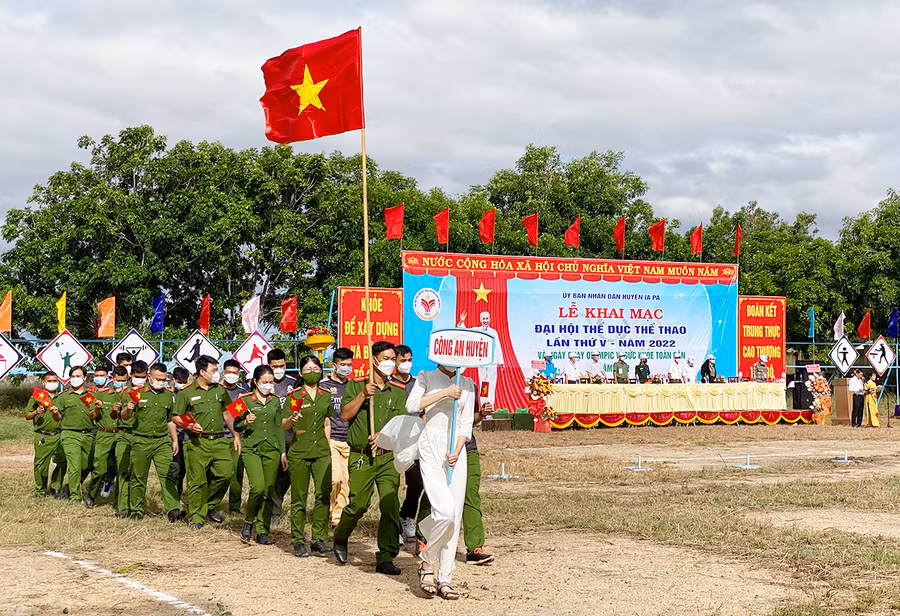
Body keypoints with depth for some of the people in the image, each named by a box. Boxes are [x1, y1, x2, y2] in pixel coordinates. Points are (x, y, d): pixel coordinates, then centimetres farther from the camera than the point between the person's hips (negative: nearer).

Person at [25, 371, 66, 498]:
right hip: (43, 437, -3)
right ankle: (40, 491, 10)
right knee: (41, 465, -4)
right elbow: (27, 416, 3)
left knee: (62, 463, 1)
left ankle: (55, 488, 17)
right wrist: (36, 412, -16)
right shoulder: (36, 396, 6)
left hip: (59, 435, 3)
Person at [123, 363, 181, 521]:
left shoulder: (168, 395, 12)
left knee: (167, 475, -11)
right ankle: (136, 510, 17)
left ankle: (173, 509, -18)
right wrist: (128, 409, -22)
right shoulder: (138, 393, 2)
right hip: (141, 441, -1)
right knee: (138, 478, 5)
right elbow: (125, 417, 0)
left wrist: (175, 440, 18)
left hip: (162, 441, 1)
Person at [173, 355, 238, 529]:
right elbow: (175, 418, 3)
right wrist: (189, 426, -15)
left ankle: (209, 506, 14)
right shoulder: (186, 392, 1)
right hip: (197, 442, -4)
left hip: (219, 441, 4)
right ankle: (196, 516, 8)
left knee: (226, 472, -7)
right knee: (197, 480, -3)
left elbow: (227, 414, 22)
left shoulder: (220, 390, 14)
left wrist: (236, 435, 15)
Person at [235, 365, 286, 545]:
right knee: (258, 487, -19)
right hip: (251, 449, -4)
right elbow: (235, 425, 4)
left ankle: (262, 531, 9)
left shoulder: (275, 401, 12)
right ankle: (248, 521, 6)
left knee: (268, 492, 0)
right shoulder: (245, 400, 1)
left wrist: (283, 452, 12)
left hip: (272, 449, 4)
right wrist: (245, 423, -17)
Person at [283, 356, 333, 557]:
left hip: (322, 452, 2)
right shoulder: (294, 395, 1)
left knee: (323, 494, -8)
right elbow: (284, 425, -3)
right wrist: (292, 419, -24)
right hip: (299, 452, -2)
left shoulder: (326, 395, 11)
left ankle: (319, 539, 0)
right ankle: (298, 541, 8)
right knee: (299, 497, 1)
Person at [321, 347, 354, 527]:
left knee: (346, 481, 1)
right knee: (335, 478, -16)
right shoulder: (323, 386, 2)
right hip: (330, 440, -4)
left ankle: (339, 518, 10)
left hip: (350, 441, 4)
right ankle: (325, 511, 3)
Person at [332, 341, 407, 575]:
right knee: (358, 505, 0)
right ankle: (340, 538, 31)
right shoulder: (356, 385, 4)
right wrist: (363, 395, -14)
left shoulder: (398, 391, 10)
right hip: (361, 457, -2)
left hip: (388, 456, 2)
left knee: (391, 506, -8)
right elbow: (345, 415, -4)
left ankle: (386, 558, -2)